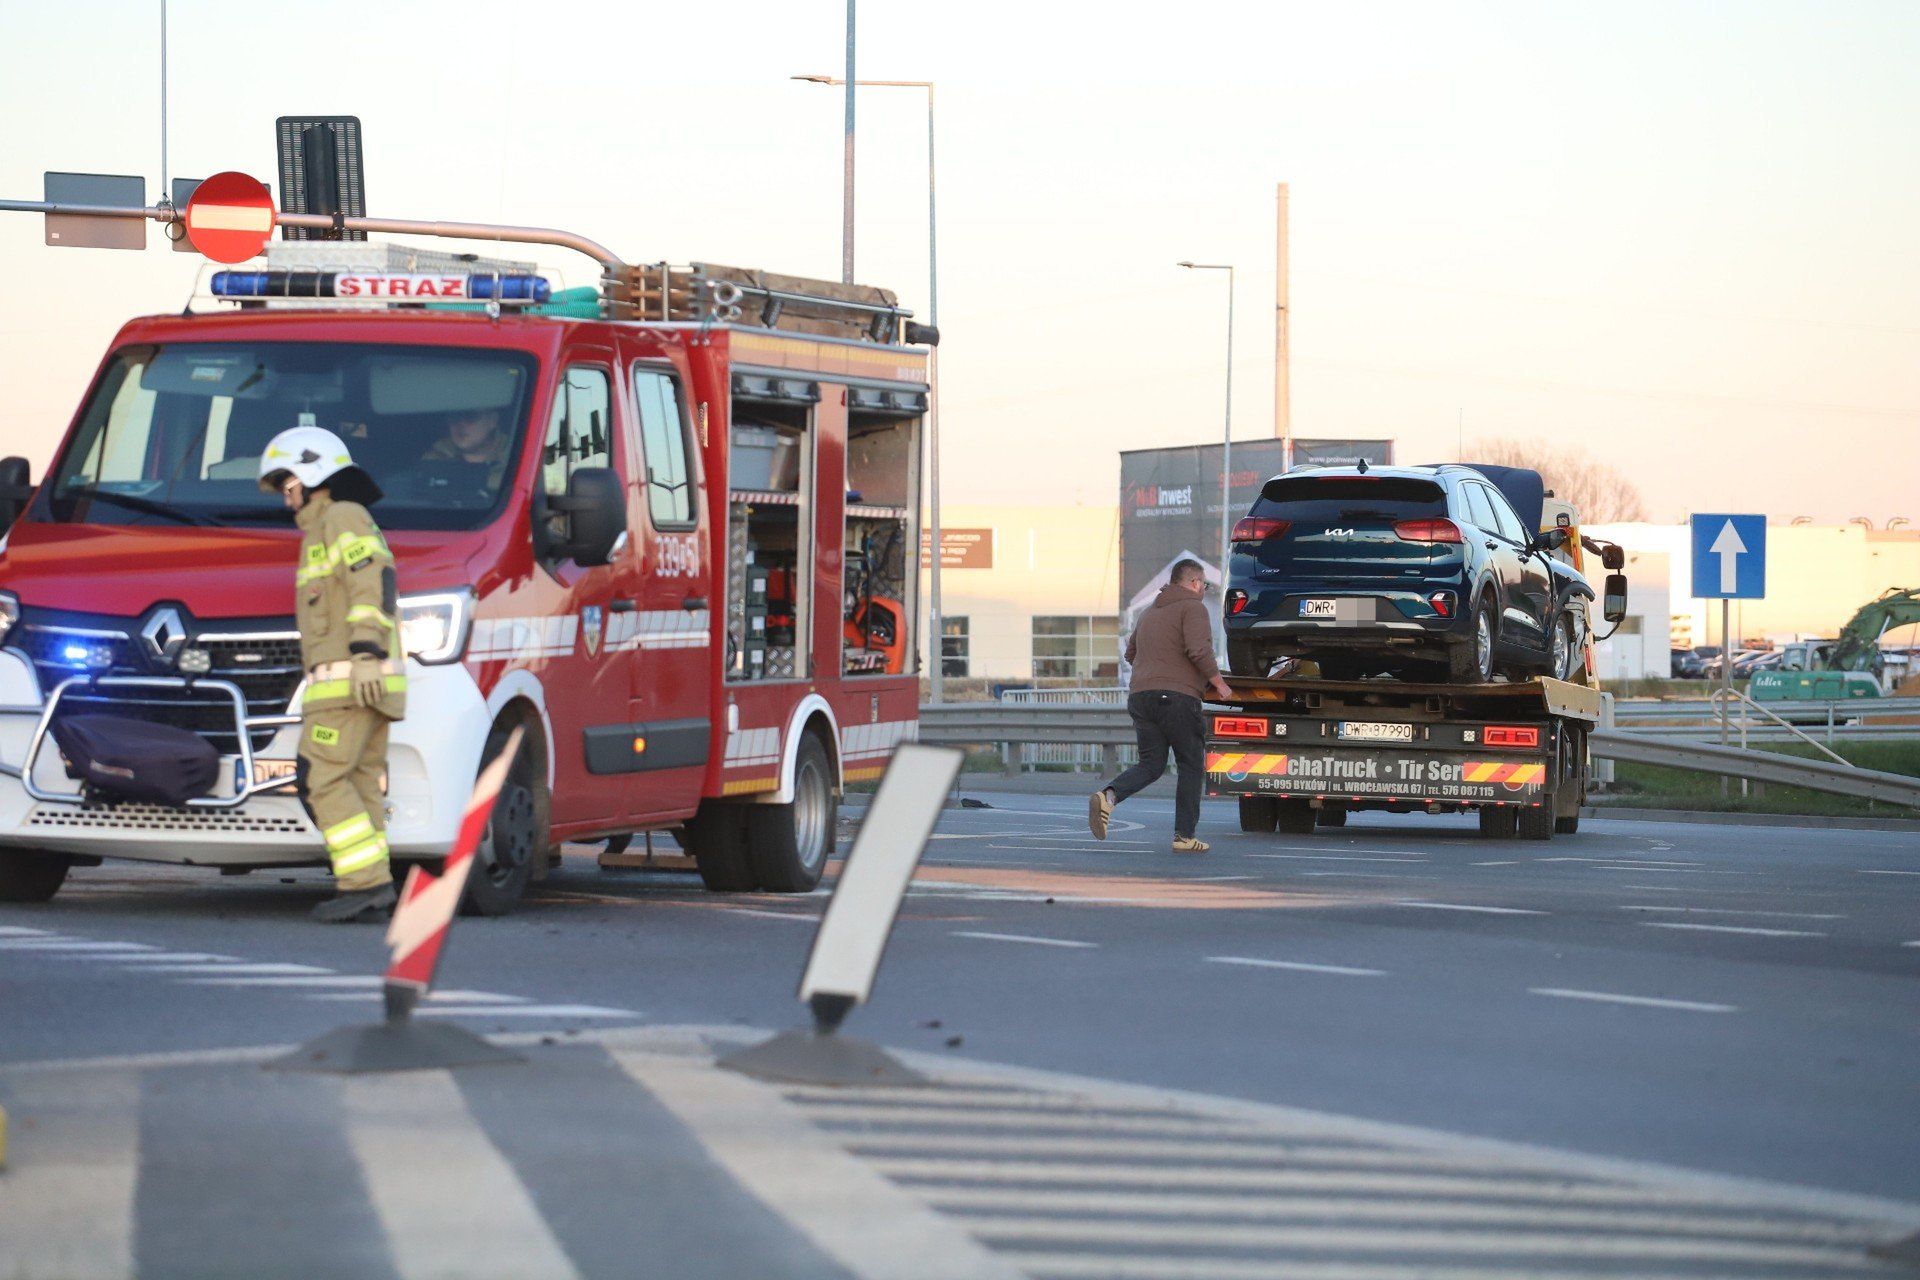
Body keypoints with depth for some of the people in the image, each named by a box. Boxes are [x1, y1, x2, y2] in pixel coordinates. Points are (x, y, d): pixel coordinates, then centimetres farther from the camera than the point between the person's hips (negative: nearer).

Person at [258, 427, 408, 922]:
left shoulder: (342, 518, -5)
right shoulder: (326, 528, 27)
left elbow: (374, 581, -19)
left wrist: (364, 649, -28)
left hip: (348, 679, -10)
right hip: (371, 689, 10)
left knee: (320, 780, -12)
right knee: (359, 785, 5)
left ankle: (364, 881, -17)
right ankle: (372, 890, 0)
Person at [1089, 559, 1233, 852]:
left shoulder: (1151, 612, 23)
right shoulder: (1192, 608, -3)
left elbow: (1132, 653, 30)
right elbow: (1199, 650, -17)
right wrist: (1218, 683, -5)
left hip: (1140, 696, 7)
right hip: (1177, 697, -7)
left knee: (1151, 764, 9)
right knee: (1191, 766, 5)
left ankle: (1108, 795, -18)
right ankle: (1184, 836, 2)